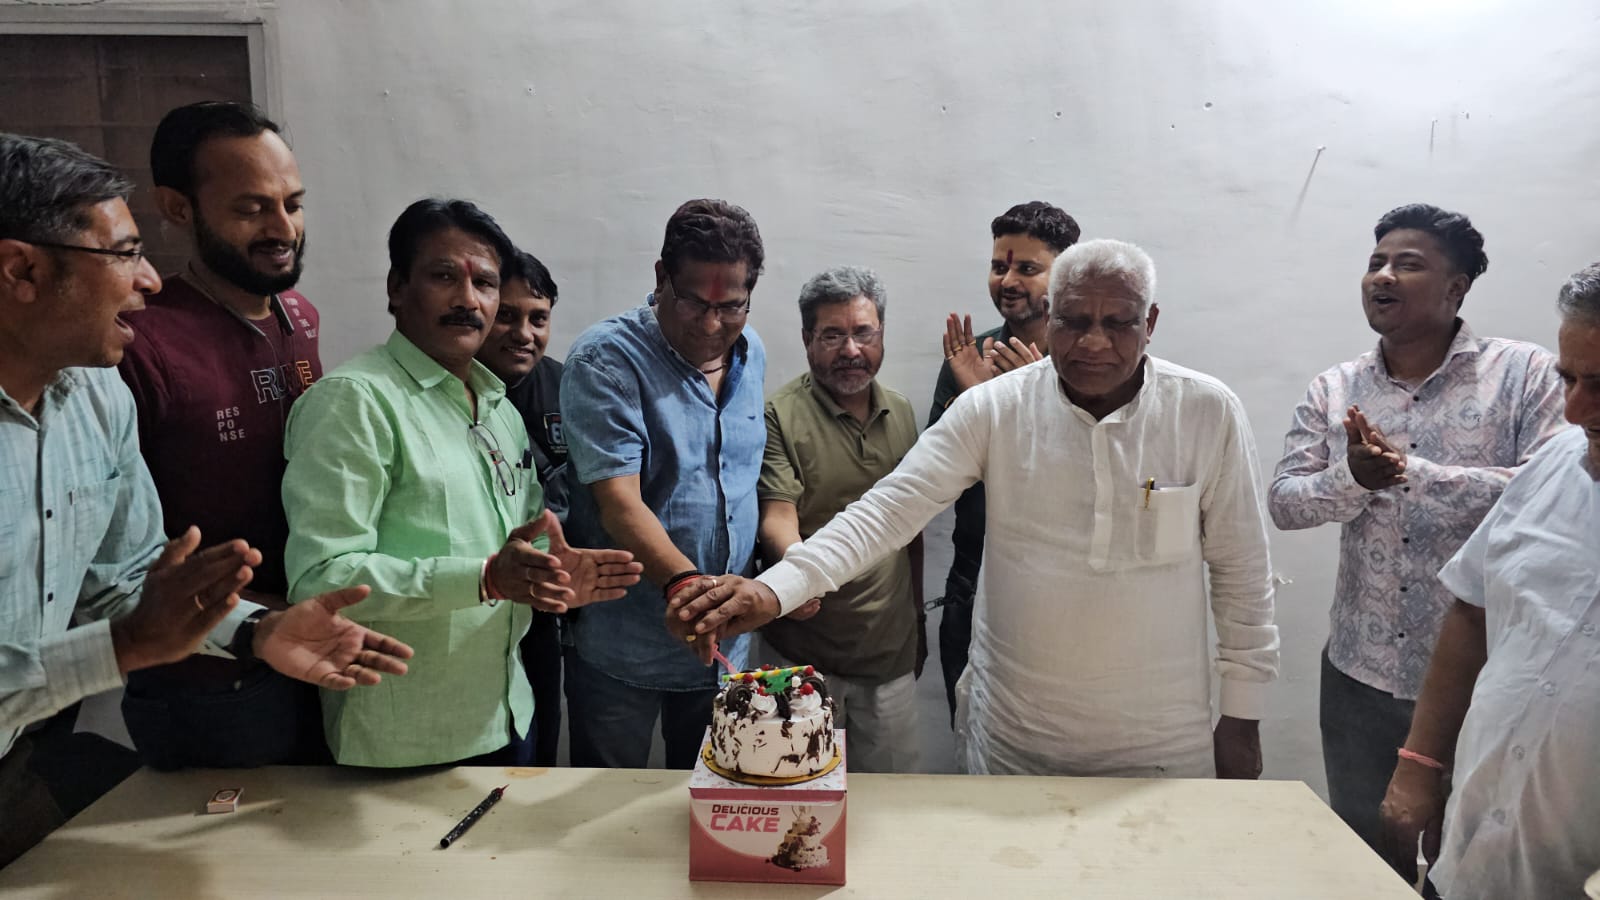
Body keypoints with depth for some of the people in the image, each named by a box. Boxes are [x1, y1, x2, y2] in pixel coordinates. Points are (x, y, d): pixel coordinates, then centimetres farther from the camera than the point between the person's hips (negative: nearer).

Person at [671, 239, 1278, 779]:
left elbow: (1241, 574, -1)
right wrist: (774, 590, -31)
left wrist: (1242, 718, 3)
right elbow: (887, 510, -17)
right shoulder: (993, 408, -9)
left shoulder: (1209, 413, -8)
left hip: (1162, 745, 0)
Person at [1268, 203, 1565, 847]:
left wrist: (1412, 472, -25)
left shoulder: (1526, 374, -6)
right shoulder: (1333, 390, 2)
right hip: (1359, 671, 3)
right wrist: (1352, 478, -23)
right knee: (1363, 855, 19)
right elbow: (1283, 503, -3)